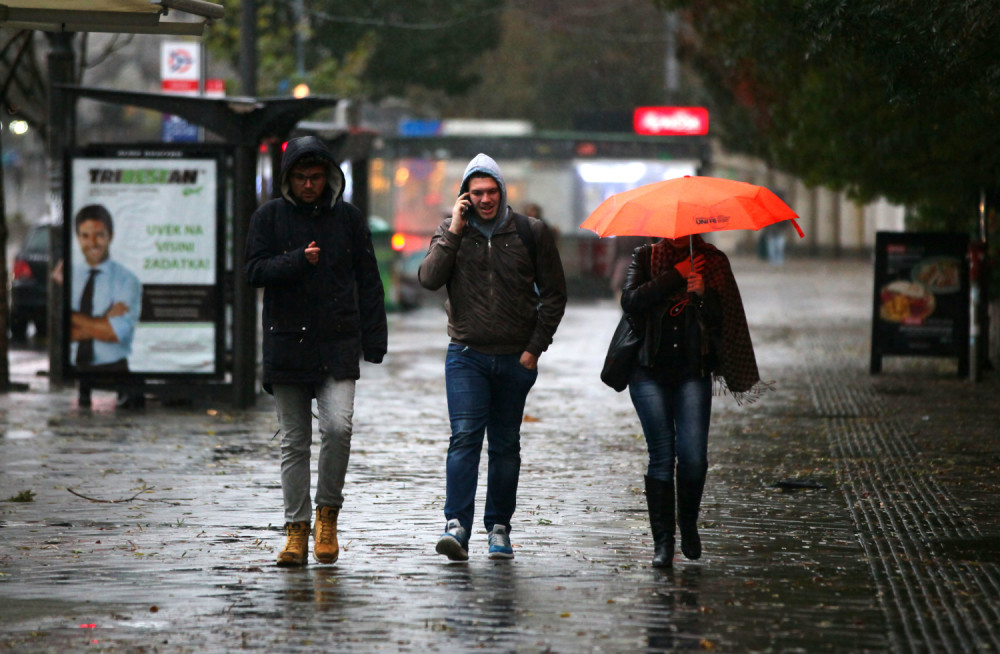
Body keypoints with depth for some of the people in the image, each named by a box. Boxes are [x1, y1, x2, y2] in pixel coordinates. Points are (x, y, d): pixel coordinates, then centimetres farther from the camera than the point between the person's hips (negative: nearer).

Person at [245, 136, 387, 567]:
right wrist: (299, 260, -19)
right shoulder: (270, 217, 5)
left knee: (338, 426, -17)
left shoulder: (348, 218, 8)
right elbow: (256, 271, -4)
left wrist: (374, 338, 4)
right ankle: (296, 528, 10)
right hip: (286, 344, 0)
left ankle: (328, 511, 3)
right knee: (294, 441, 3)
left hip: (338, 346, 0)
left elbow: (367, 281, 10)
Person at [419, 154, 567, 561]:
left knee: (505, 446, 6)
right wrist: (454, 233, -12)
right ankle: (457, 526, -22)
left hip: (515, 359, 1)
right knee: (465, 436, -15)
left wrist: (536, 346, 0)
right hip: (467, 355, -1)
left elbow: (553, 293, 7)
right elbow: (429, 279, -9)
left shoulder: (531, 232, 3)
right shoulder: (451, 232, 5)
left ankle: (499, 528, 14)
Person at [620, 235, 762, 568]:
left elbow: (724, 320, 0)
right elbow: (631, 301, -12)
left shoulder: (713, 262, 6)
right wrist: (676, 275, -14)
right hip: (650, 372, 0)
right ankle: (662, 542, 2)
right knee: (662, 456, -5)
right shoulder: (645, 257, 5)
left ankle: (689, 526, 17)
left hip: (693, 374, 0)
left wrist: (703, 294, -18)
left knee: (693, 457, -9)